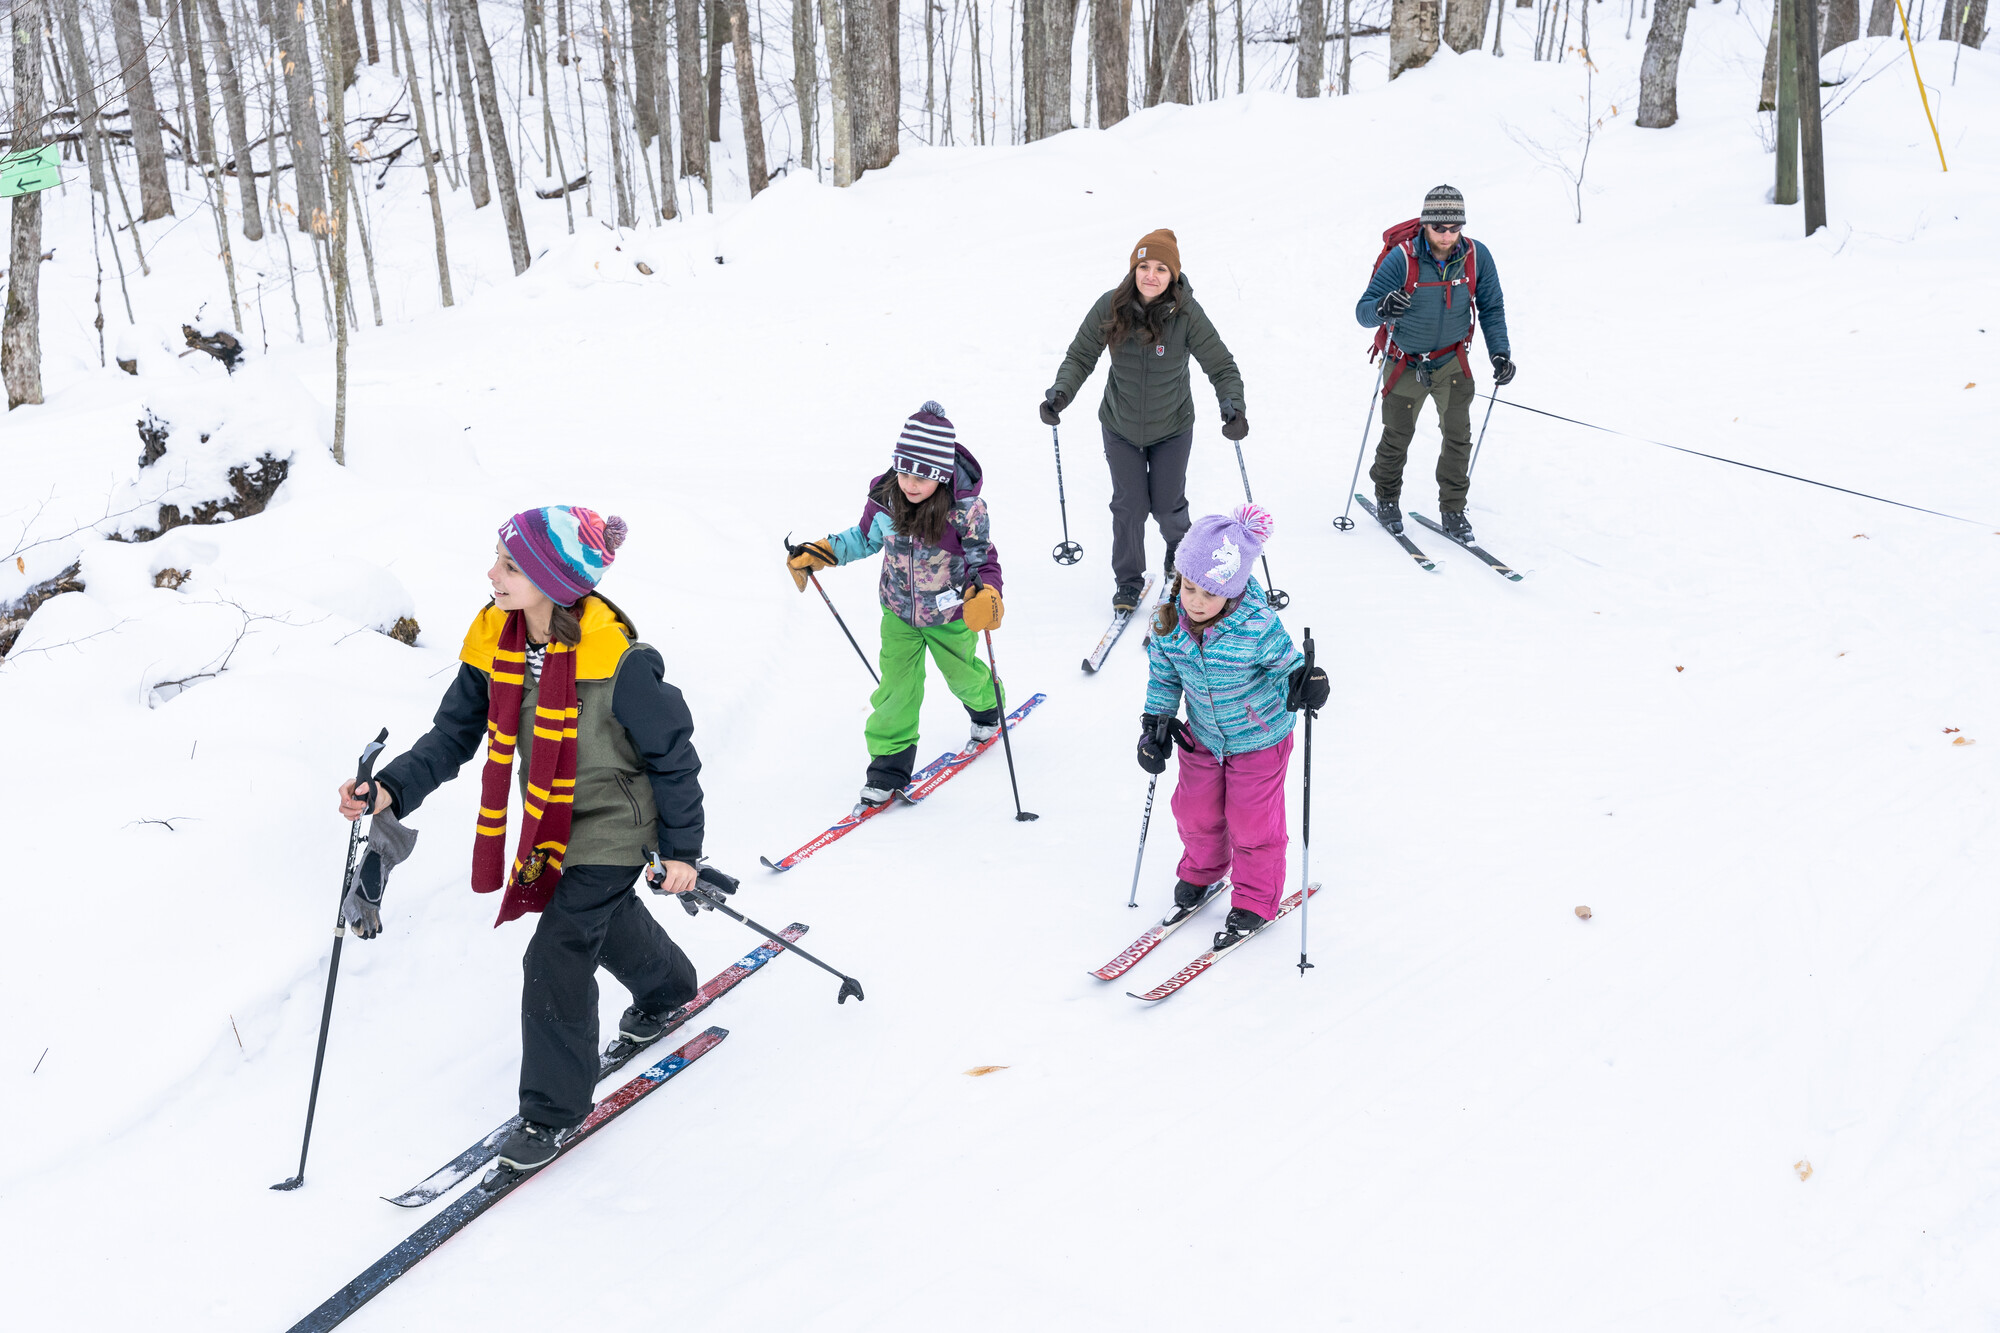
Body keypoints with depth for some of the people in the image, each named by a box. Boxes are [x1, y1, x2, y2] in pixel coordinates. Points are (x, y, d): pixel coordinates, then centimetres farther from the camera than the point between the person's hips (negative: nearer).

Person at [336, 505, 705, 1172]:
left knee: (555, 957, -9)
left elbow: (672, 754, -19)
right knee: (606, 918, 30)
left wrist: (681, 849, -14)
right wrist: (391, 790, -22)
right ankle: (668, 985, 62)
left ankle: (555, 1107, 10)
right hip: (549, 821, 7)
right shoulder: (494, 641, -12)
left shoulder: (616, 659, -30)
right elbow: (454, 736, -6)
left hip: (611, 827, -7)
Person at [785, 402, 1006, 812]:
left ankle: (986, 709, 59)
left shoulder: (966, 511, -30)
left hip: (951, 616, -2)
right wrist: (819, 553, -5)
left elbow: (984, 560, -22)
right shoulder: (884, 500, -19)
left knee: (962, 674, 24)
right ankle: (889, 766, 12)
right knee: (897, 687, -1)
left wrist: (987, 594, -43)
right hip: (898, 613, 2)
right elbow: (864, 539, 2)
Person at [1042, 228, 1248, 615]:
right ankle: (1128, 581, 22)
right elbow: (1080, 357, -7)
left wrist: (1233, 405, -34)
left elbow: (1221, 366, -16)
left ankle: (1180, 549, 42)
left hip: (1172, 427, -1)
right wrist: (1060, 392, -24)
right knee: (1129, 505, 1)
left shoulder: (1187, 314, -21)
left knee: (1167, 504, 7)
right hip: (1120, 427, 1)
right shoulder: (1110, 307, -16)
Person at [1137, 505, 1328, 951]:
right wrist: (1156, 721, -9)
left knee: (1251, 823, 8)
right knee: (1196, 812, 20)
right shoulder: (1168, 622, -18)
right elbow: (1164, 677, -1)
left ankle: (1255, 902, 30)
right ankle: (1200, 873, 50)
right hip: (1201, 736, 5)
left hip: (1259, 739, -4)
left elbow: (1288, 666, -18)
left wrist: (1306, 682, -40)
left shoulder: (1258, 627, -32)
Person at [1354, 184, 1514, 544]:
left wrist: (1500, 353, -13)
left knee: (1458, 434, -10)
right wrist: (1382, 309, -48)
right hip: (1406, 363, -1)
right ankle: (1386, 499, 36)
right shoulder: (1402, 258, -23)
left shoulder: (1476, 256, -15)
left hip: (1452, 362, 1)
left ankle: (1453, 510, 3)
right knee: (1397, 437, 12)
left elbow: (1491, 308, -2)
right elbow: (1363, 311, -25)